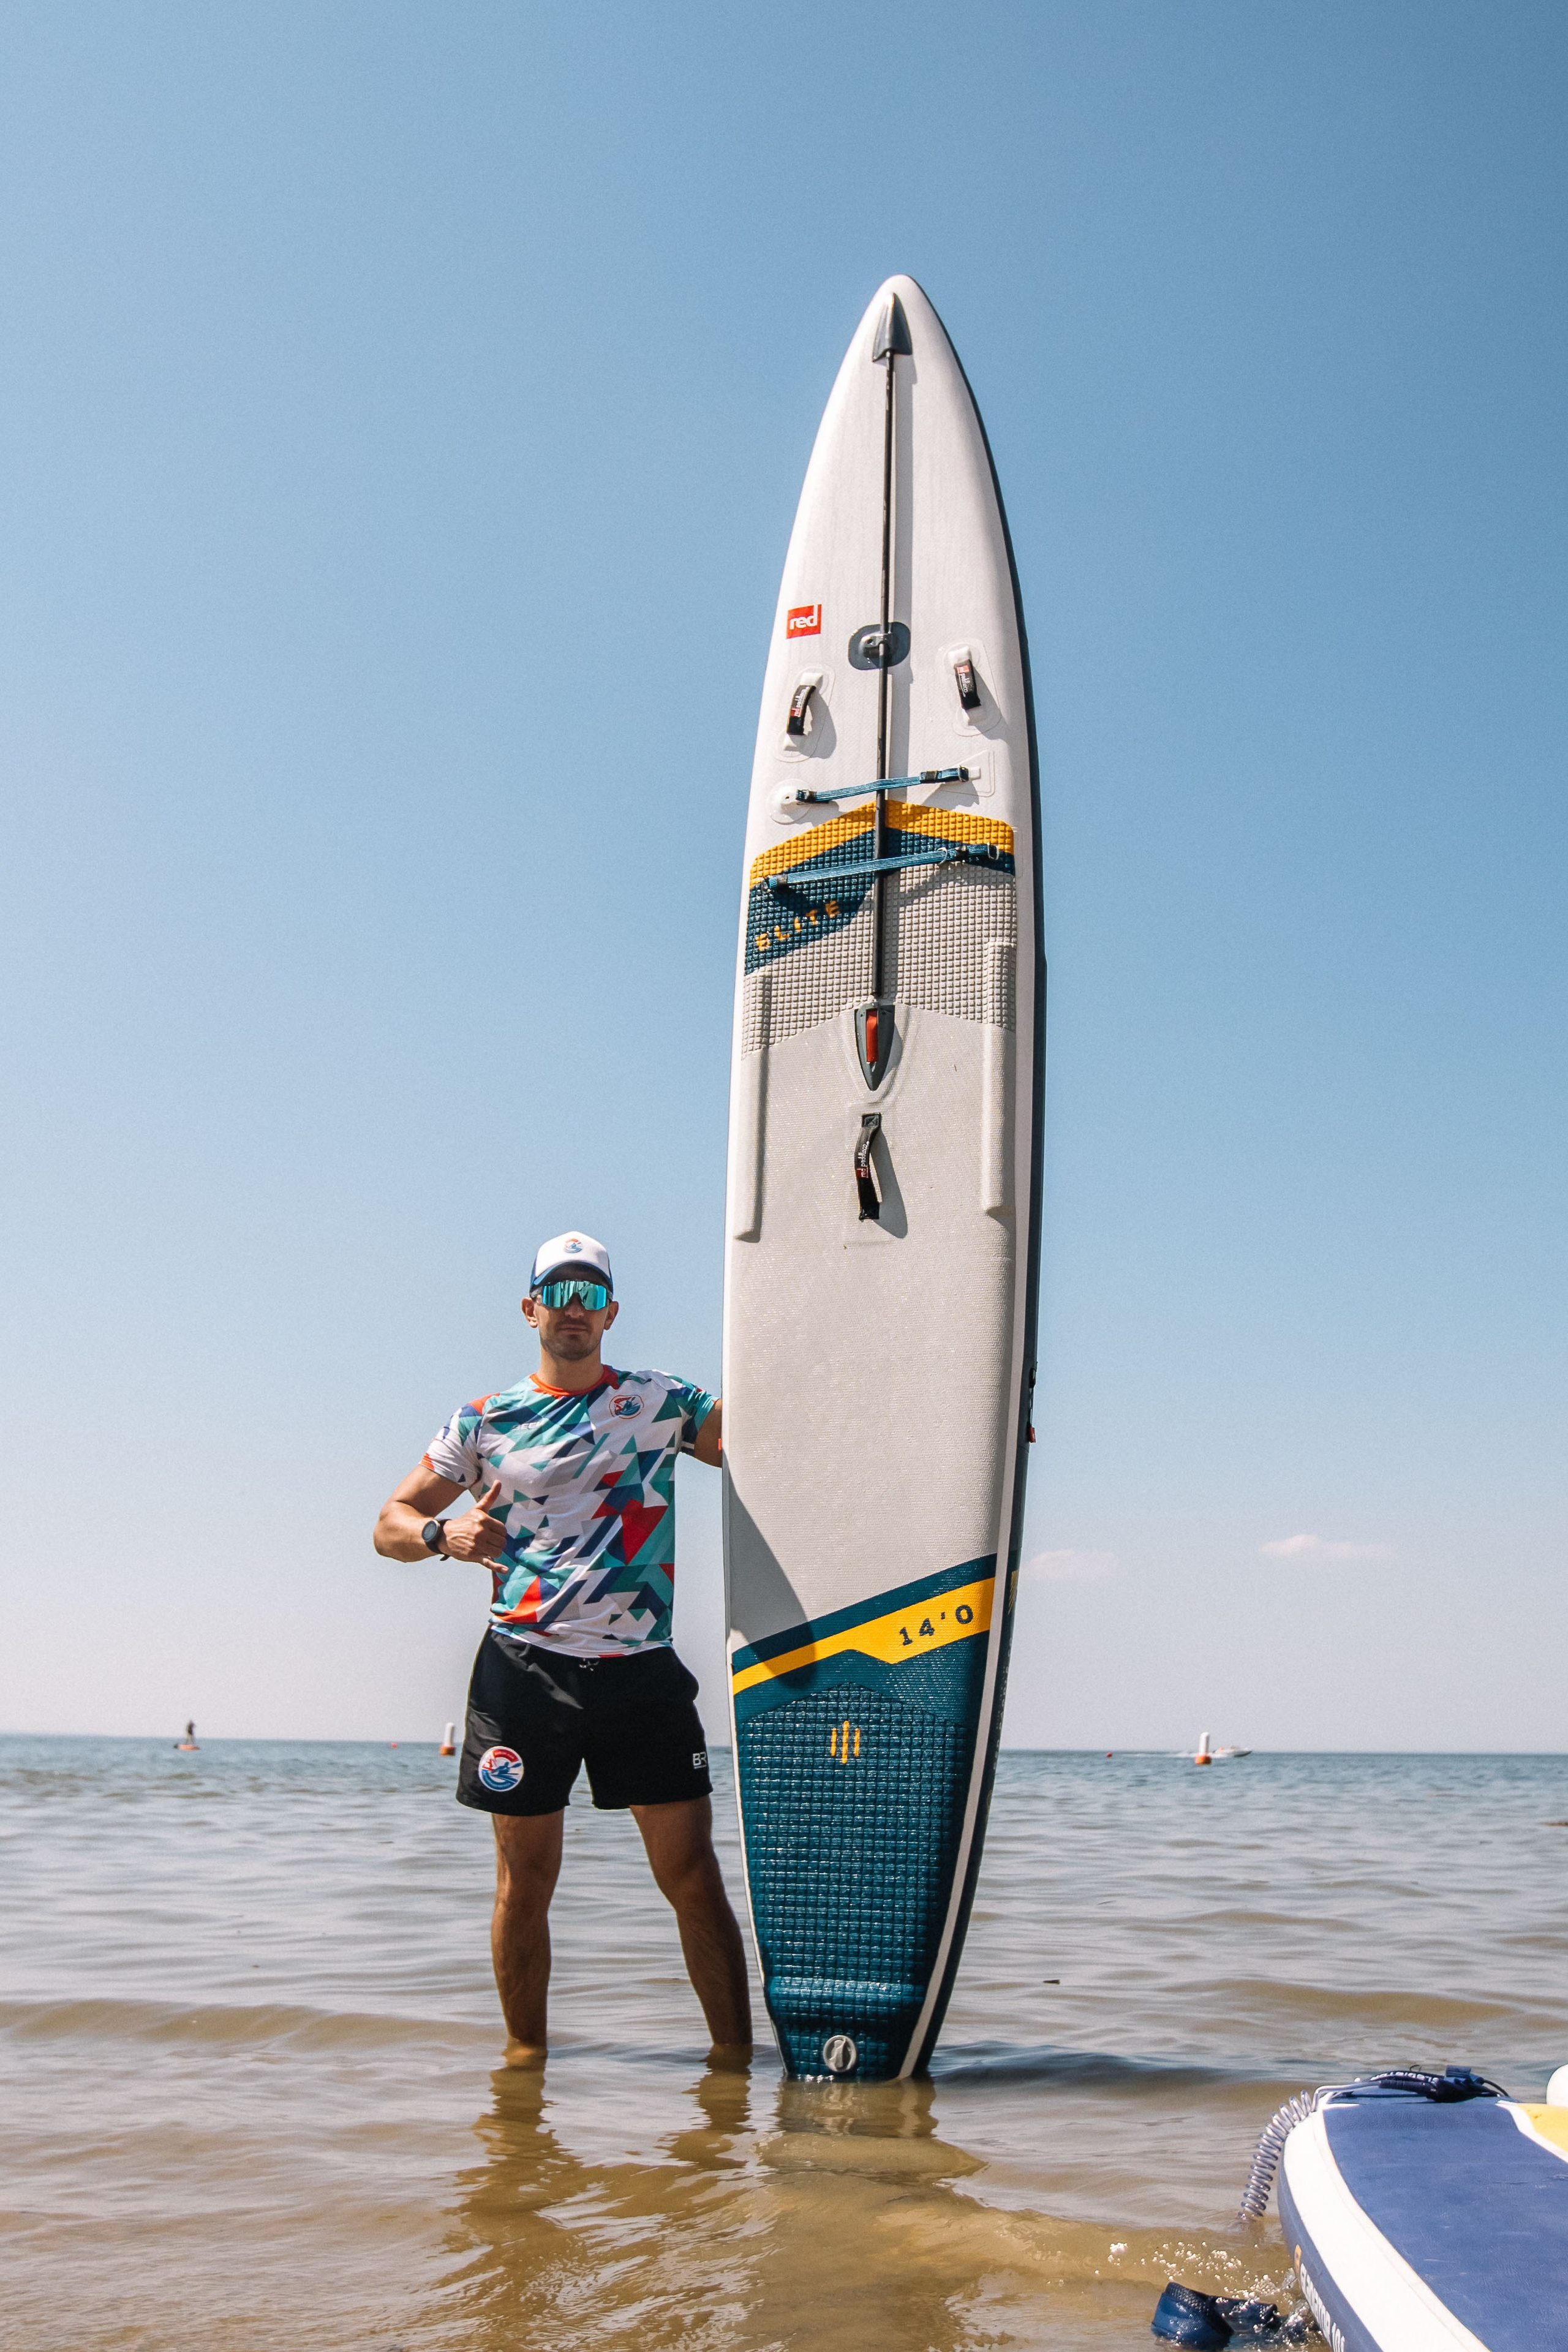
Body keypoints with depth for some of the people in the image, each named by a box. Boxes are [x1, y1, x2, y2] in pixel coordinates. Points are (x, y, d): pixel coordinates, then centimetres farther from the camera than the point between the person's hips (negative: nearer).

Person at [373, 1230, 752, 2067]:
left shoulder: (662, 1401, 9)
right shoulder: (485, 1419, 8)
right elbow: (390, 1526, 10)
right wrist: (444, 1535, -13)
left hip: (640, 1669, 0)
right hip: (525, 1668, 0)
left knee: (693, 1876, -1)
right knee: (525, 1882, 7)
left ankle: (735, 2054, 9)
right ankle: (524, 2054, 23)